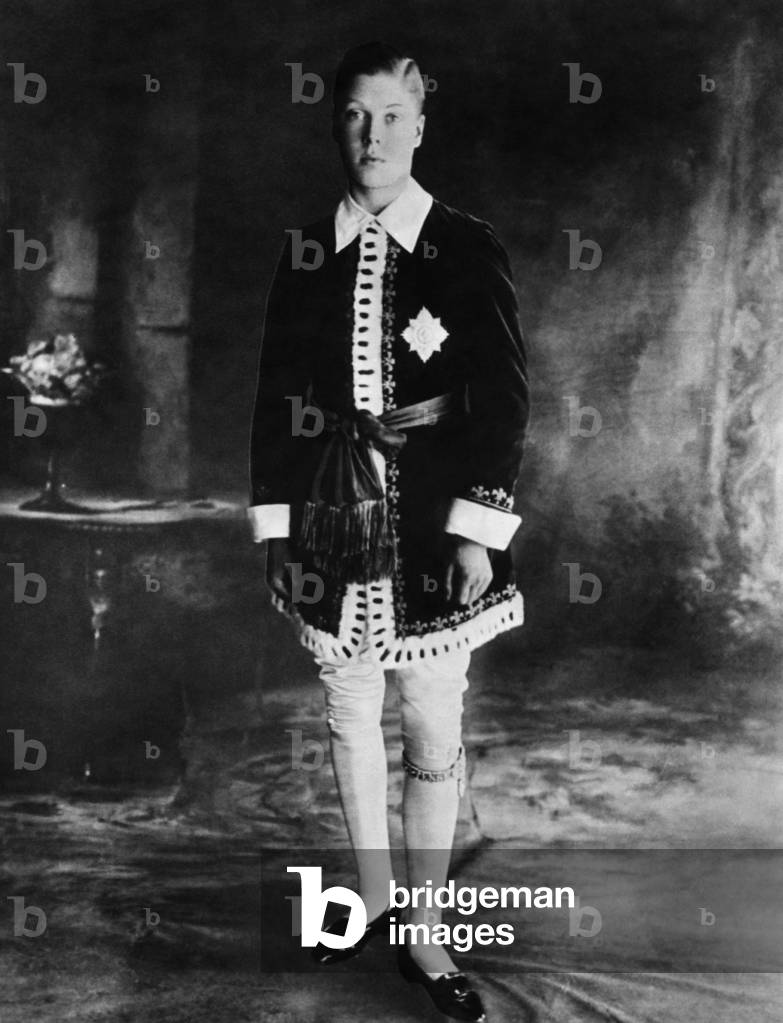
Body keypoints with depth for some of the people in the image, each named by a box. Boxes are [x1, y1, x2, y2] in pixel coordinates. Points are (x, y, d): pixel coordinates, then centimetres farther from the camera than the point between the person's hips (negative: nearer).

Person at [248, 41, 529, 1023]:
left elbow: (504, 398, -7)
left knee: (434, 733, 5)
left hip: (434, 518, -3)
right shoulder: (305, 253, 4)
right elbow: (275, 396, 6)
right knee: (349, 714, 15)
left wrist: (479, 530, -13)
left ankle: (421, 933, 20)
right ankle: (372, 895, 35)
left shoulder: (468, 249, -4)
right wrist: (274, 521, 3)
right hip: (333, 513, 3)